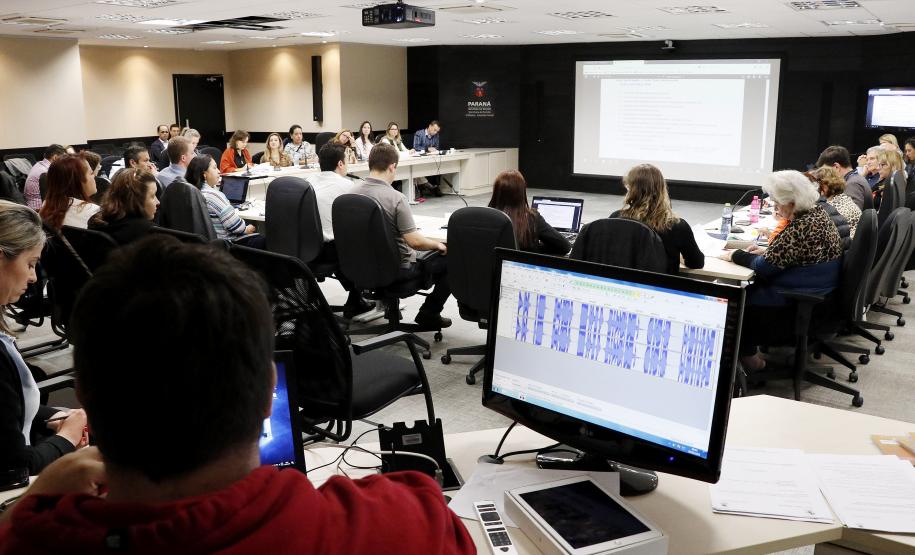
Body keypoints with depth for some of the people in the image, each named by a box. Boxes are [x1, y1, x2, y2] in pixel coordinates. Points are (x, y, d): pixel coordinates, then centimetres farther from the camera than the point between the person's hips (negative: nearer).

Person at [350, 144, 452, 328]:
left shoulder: (353, 191, -7)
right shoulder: (395, 198, -25)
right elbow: (414, 241, -26)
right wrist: (438, 245, -6)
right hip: (398, 268, -7)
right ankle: (429, 313, 13)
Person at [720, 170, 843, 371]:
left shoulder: (801, 227, -26)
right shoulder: (817, 211, 4)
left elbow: (765, 266, -21)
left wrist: (736, 255, -7)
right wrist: (767, 251, 5)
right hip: (819, 291, 10)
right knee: (750, 284, 13)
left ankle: (746, 356, 15)